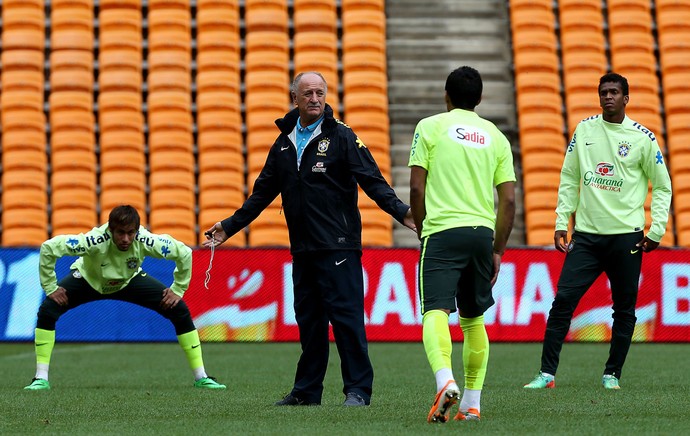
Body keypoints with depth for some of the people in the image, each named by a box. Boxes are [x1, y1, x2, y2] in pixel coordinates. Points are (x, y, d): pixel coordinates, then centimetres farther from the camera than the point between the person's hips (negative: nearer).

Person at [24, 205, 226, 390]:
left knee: (180, 310, -12)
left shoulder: (145, 241, -34)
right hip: (88, 281, -2)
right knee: (47, 310, -26)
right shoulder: (96, 241, -41)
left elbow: (184, 253, -19)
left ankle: (201, 378, 0)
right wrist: (50, 288, -28)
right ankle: (41, 379, -15)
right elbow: (48, 248, -36)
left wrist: (178, 289, -15)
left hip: (129, 282, 2)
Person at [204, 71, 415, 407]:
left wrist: (400, 212, -23)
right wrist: (229, 227, 20)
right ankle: (307, 391, 16)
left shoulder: (341, 136, -2)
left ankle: (358, 389, -4)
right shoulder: (284, 143, 14)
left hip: (338, 246, -6)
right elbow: (262, 193, 21)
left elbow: (372, 180, -9)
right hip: (302, 249, 6)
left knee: (345, 315, -8)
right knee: (308, 319, 9)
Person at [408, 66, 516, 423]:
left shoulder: (430, 126, 5)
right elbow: (508, 199, 9)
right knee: (473, 319, 15)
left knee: (435, 311, -13)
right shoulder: (495, 136, 14)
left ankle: (445, 380, -38)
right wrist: (498, 250, 16)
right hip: (483, 231, 4)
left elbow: (416, 187, -1)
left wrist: (422, 231, 13)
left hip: (442, 230, -4)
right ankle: (471, 403, 15)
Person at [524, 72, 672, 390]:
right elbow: (569, 179, 12)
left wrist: (656, 231, -2)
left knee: (624, 310, 4)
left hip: (626, 237, -1)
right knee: (562, 301, -7)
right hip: (586, 235, 2)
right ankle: (547, 373, -5)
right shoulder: (584, 130, 6)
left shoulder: (642, 138, 0)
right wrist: (561, 222, 5)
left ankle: (612, 373, 17)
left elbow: (662, 187, 6)